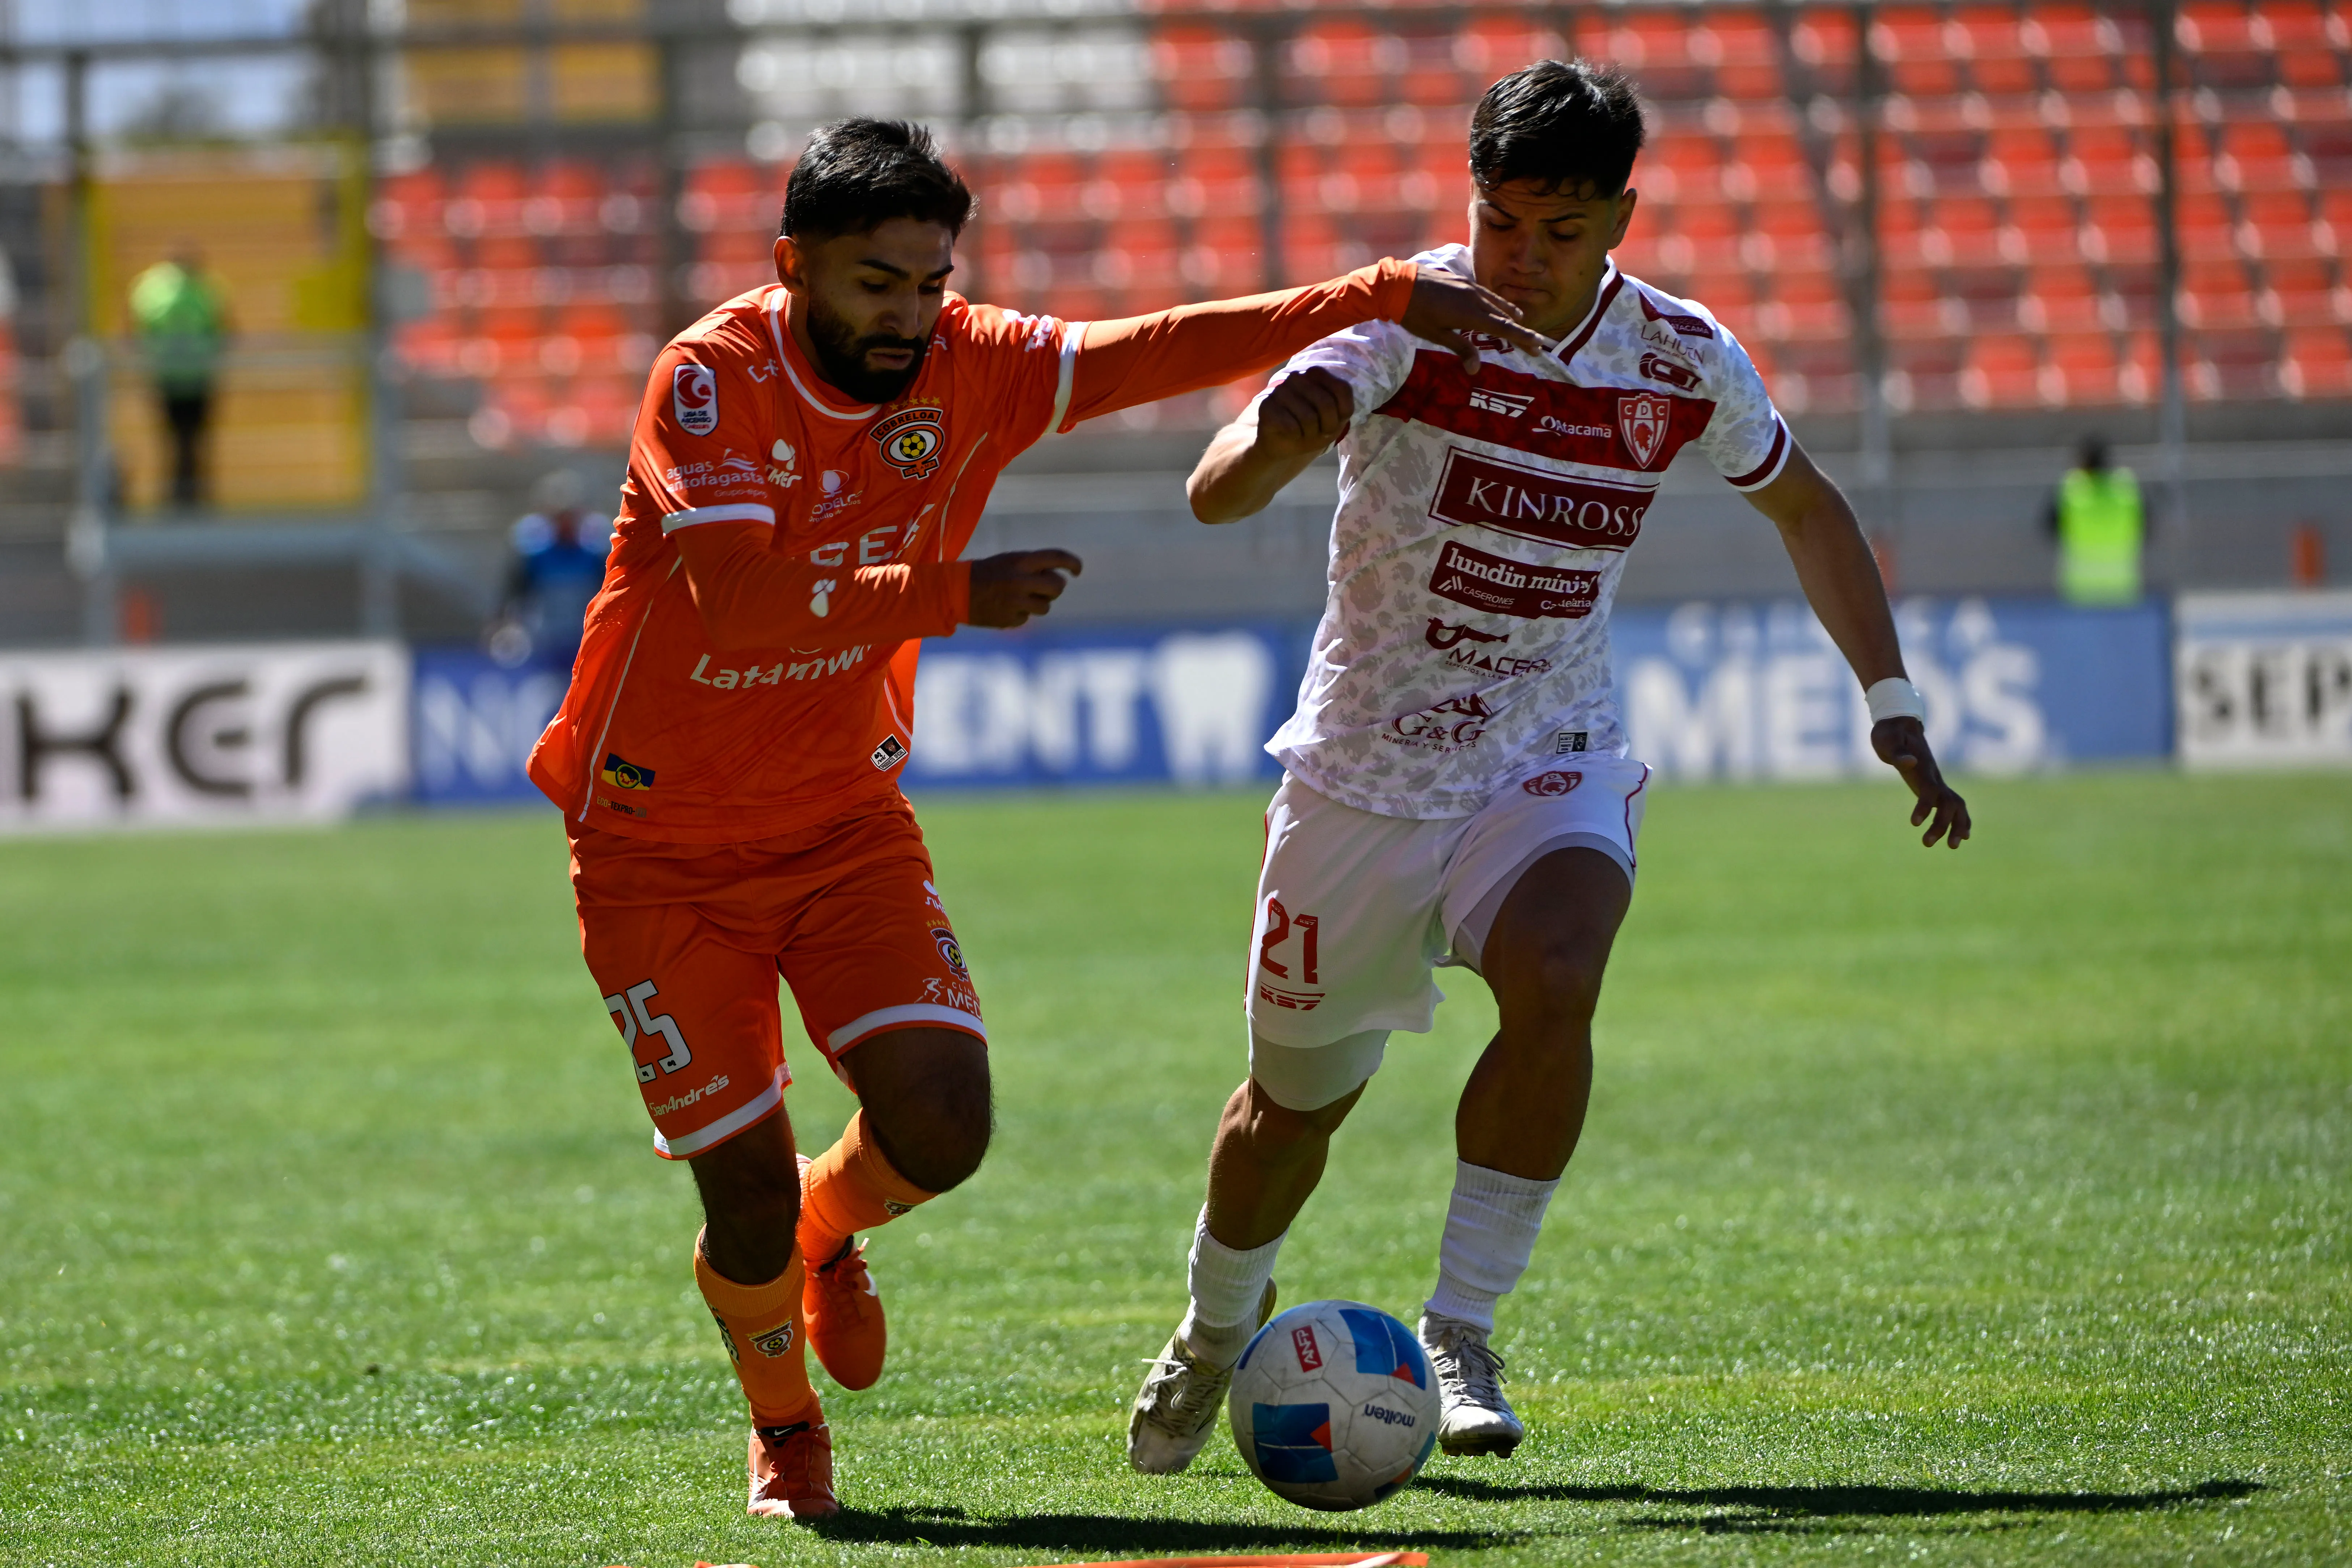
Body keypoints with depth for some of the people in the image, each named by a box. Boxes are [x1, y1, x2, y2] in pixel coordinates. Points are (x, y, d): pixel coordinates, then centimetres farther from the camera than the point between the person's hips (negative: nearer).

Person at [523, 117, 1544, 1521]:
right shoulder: (713, 379, -22)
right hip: (663, 852, -4)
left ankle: (829, 1227, 23)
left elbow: (1167, 352, -4)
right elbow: (738, 593, -35)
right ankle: (784, 1428, 27)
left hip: (845, 822, 4)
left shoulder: (965, 368, -7)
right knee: (749, 1192, -6)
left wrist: (1386, 297, -11)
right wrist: (951, 595, -44)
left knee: (941, 1129, -15)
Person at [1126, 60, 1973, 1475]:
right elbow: (1215, 497, -29)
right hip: (1365, 766, -1)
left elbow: (1806, 506, 15)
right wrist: (1279, 435, -52)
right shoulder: (1408, 322, -16)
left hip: (1554, 764, 1)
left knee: (1556, 983, -31)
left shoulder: (1683, 362, -6)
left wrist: (1896, 710, 9)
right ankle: (1221, 1327, 43)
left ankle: (1462, 1336, -18)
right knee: (1296, 1099, 10)